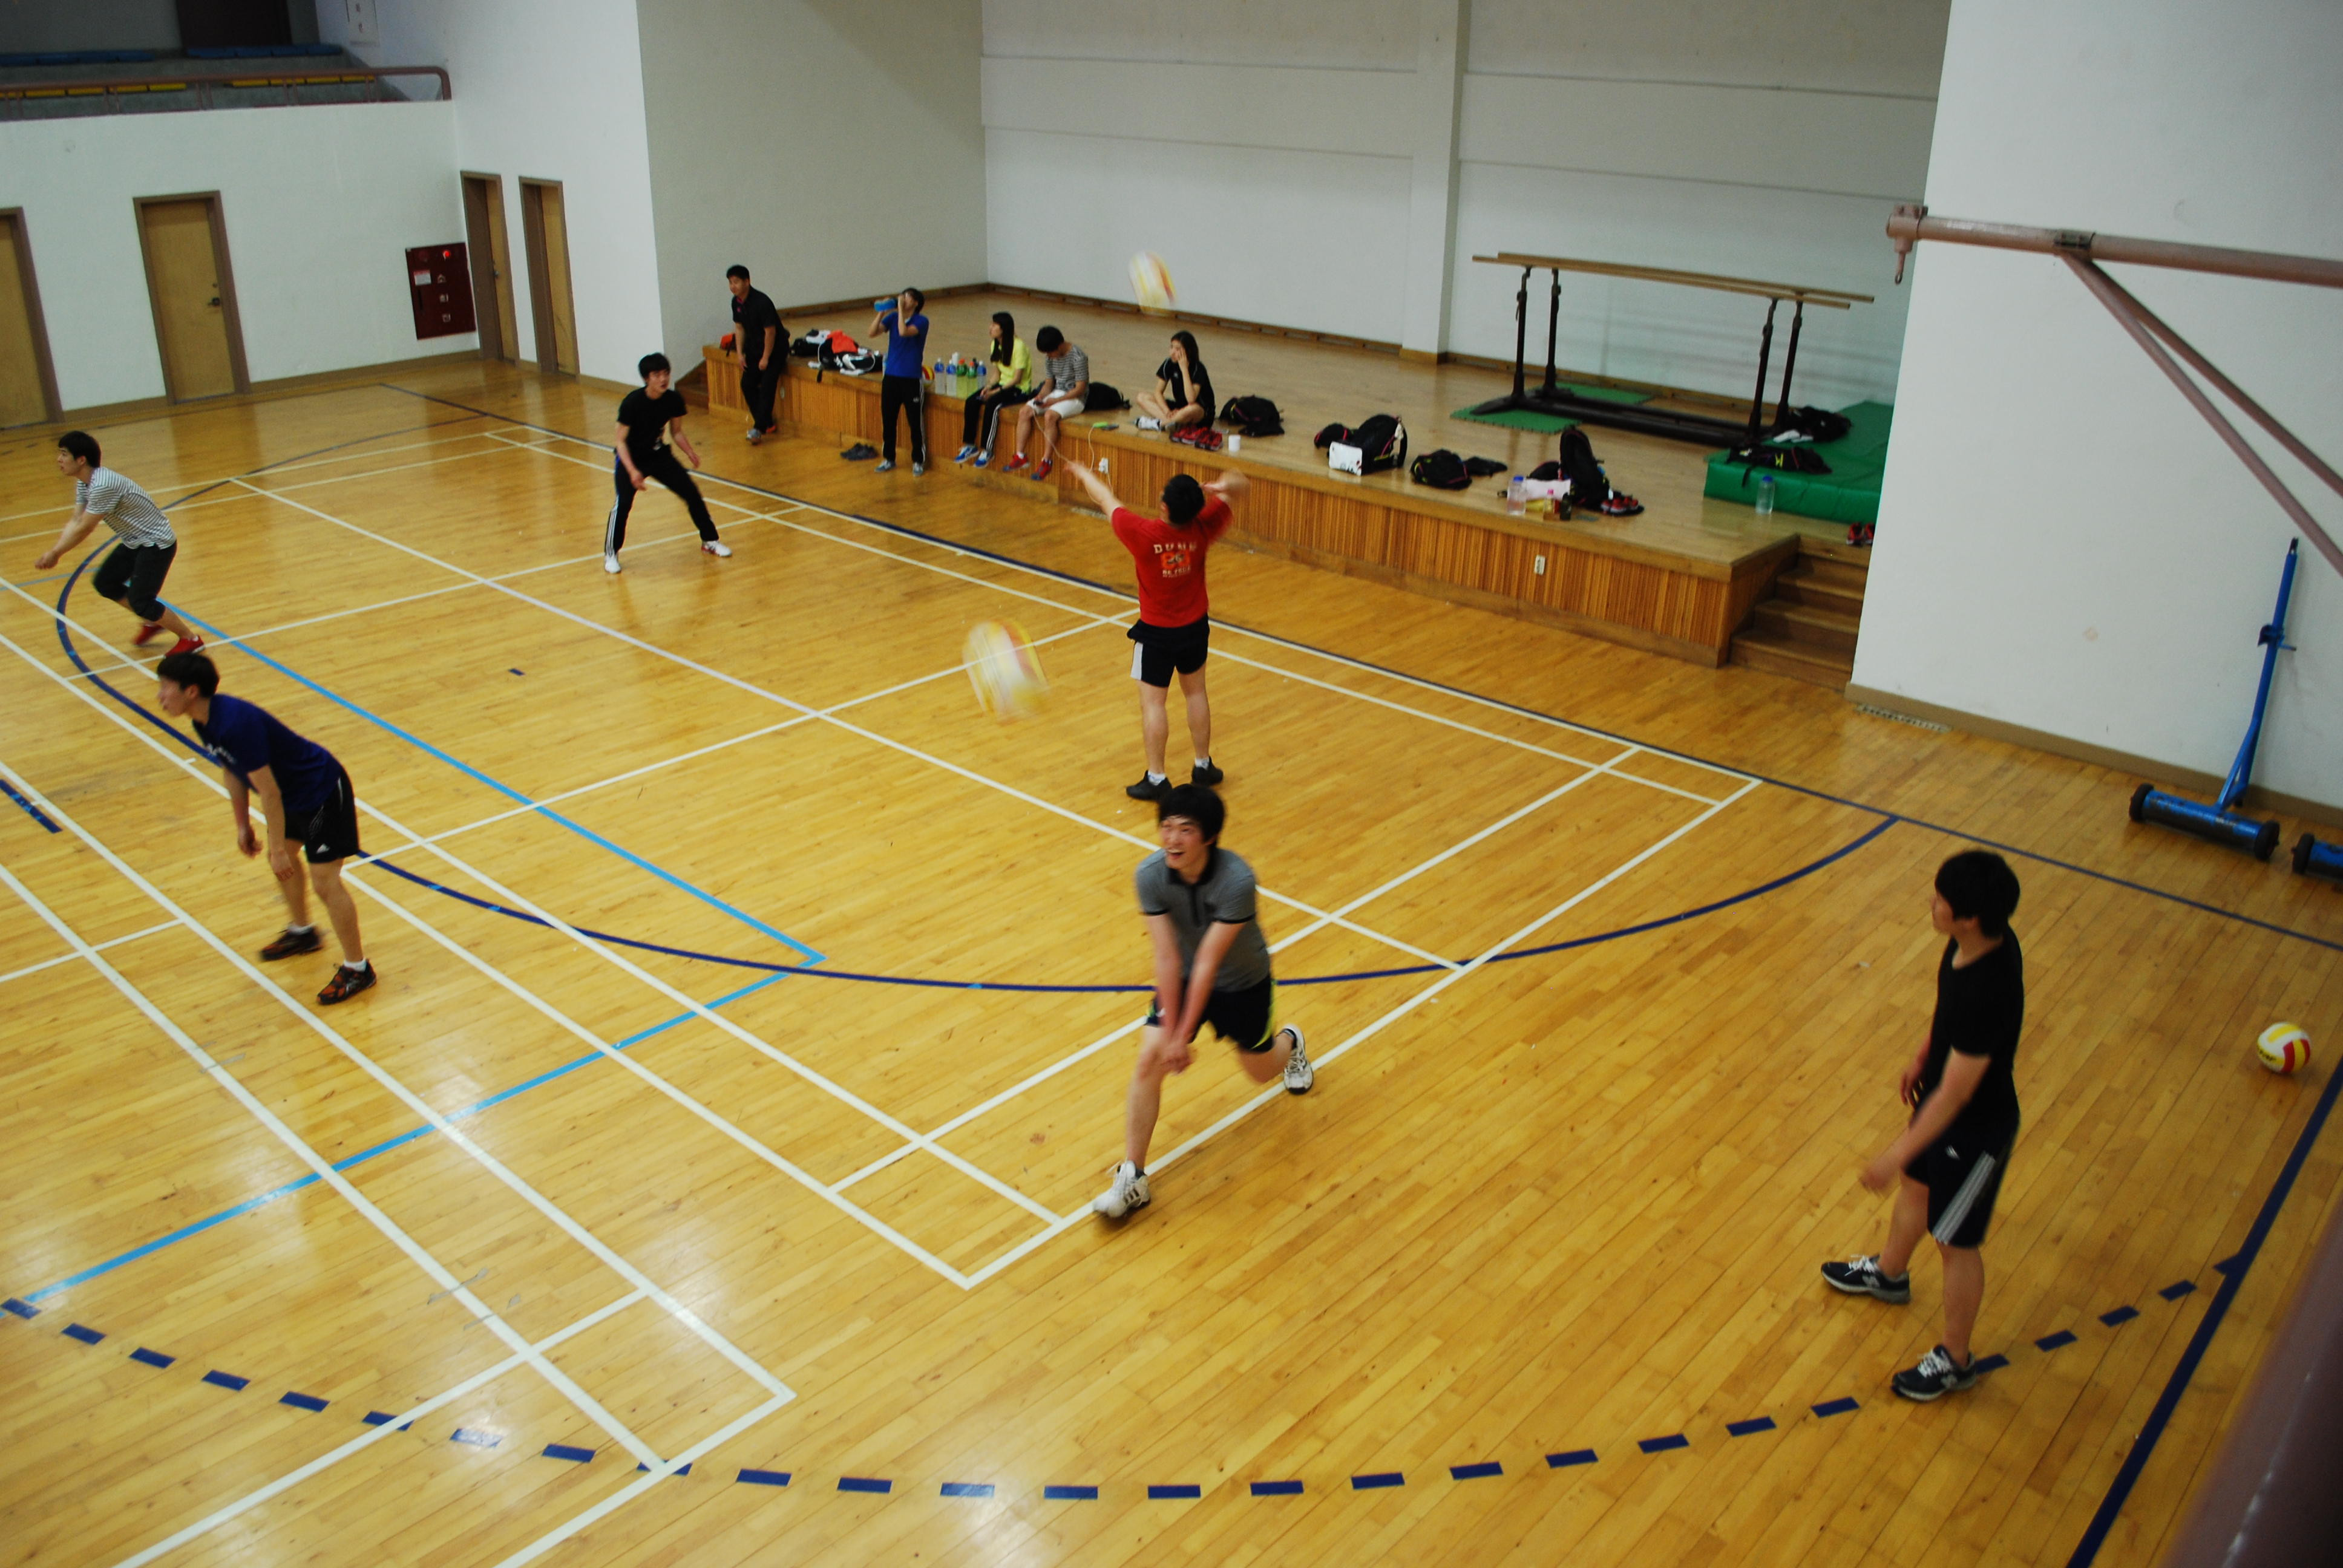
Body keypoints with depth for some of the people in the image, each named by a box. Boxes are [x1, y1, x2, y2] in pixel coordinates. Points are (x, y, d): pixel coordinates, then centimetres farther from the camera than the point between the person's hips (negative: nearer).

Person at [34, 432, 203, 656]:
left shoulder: (103, 486, -29)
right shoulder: (84, 483, 2)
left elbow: (84, 529, -23)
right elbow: (75, 521, 1)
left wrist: (55, 553, -11)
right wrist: (55, 551, -13)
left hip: (156, 543, -10)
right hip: (134, 542, 10)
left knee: (140, 602, -9)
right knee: (105, 583, 13)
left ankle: (190, 639, 7)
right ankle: (152, 623, 28)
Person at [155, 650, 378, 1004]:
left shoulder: (237, 724, -35)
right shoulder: (205, 722, -5)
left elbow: (268, 793, -29)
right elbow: (231, 771, 12)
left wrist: (279, 849, -22)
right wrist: (243, 825, 17)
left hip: (324, 793, -10)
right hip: (293, 794, 10)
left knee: (324, 881, -7)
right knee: (280, 860, 25)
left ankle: (357, 969, 7)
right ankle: (302, 933, 50)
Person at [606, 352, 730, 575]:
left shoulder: (674, 399, -12)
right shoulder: (632, 403, -25)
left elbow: (676, 432, 4)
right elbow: (619, 440, -21)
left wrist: (690, 452, -15)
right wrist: (632, 471, -32)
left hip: (660, 456, 4)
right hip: (631, 459, -4)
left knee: (692, 493, 0)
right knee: (623, 503, -20)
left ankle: (710, 541, 20)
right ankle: (610, 554, -2)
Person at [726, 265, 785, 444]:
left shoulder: (761, 302, -25)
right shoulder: (736, 302, -1)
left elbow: (770, 331, -22)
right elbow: (739, 328, 10)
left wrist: (766, 358, -17)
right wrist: (740, 354, 3)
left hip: (775, 347, -8)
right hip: (755, 348, 8)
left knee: (767, 387, -15)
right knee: (747, 384, 2)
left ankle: (759, 429, -14)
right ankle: (768, 424, 12)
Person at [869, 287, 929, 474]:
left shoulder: (921, 321, -8)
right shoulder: (893, 317, 5)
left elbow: (904, 332, -27)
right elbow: (872, 332, -6)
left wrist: (900, 309, -19)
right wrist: (881, 312, -12)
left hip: (912, 379, -5)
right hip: (891, 376, 5)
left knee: (916, 422, 2)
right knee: (887, 419, 10)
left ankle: (918, 461, 14)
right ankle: (888, 459, 23)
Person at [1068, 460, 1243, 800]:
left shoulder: (1142, 533, -28)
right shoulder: (1202, 529, -19)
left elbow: (1106, 500, -10)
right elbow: (1237, 486, -5)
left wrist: (1084, 473, 9)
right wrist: (1224, 485, -30)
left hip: (1157, 633, -4)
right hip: (1196, 627, 4)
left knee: (1153, 702, 6)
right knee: (1196, 693, 20)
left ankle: (1156, 779, 11)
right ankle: (1204, 767, 31)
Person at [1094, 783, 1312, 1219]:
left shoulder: (1237, 881, -37)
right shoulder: (1150, 875, -26)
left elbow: (1208, 962, -34)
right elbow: (1167, 957, -24)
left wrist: (1184, 1036, -30)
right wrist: (1168, 1031, -25)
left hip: (1244, 983, -2)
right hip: (1183, 979, 2)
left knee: (1262, 1071, 18)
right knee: (1148, 1062, -15)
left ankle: (1290, 1043, 56)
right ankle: (1132, 1179, -6)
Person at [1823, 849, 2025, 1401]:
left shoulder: (1987, 993, -41)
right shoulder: (1979, 939, -15)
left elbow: (1955, 1094, -33)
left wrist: (1895, 1155, -26)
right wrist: (1922, 1056, 21)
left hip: (1976, 1128, -9)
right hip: (1943, 1093, 9)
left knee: (1957, 1242, 12)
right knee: (1916, 1185, 32)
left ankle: (1955, 1360, 36)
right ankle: (1889, 1273, 61)